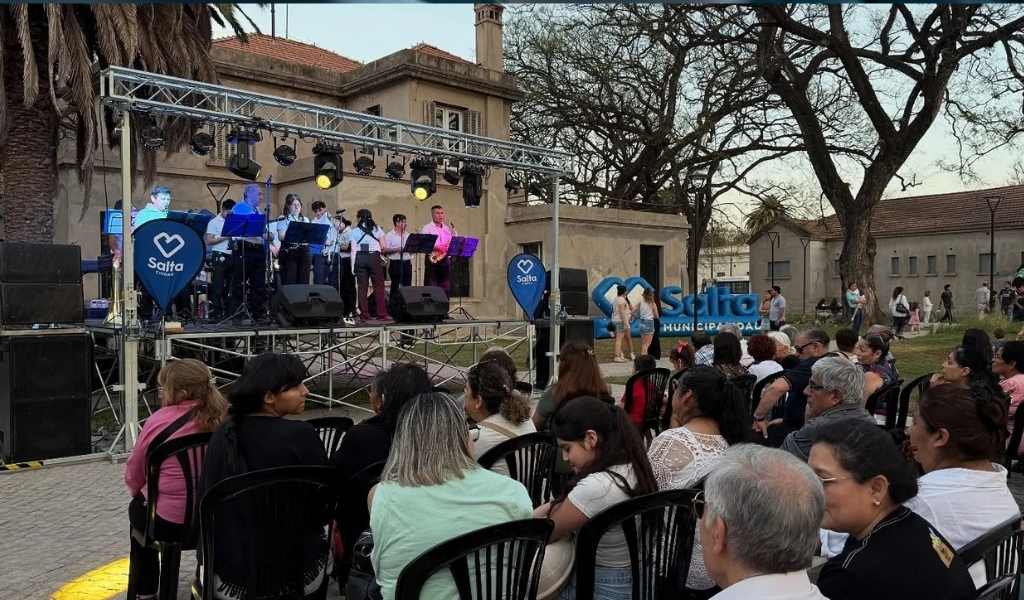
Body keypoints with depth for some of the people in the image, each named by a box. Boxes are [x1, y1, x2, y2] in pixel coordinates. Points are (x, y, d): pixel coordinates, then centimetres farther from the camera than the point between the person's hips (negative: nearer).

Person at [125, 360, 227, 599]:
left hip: (167, 523, -3)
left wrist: (139, 492, 18)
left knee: (138, 508, 29)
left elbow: (133, 476, -3)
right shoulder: (225, 418, -7)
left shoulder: (160, 420, -17)